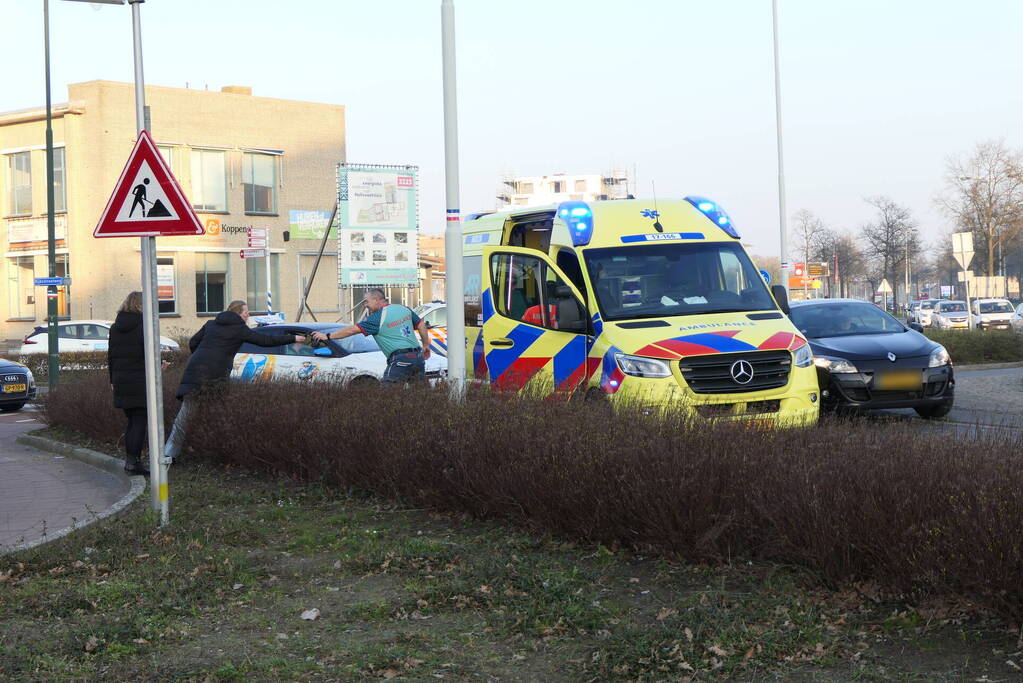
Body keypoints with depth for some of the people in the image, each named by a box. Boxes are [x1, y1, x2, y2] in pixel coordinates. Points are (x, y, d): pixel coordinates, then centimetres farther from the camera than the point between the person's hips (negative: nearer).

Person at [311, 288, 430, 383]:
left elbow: (352, 330, -7)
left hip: (400, 359, -7)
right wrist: (426, 345, 30)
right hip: (418, 357, 7)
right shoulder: (404, 309, 15)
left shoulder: (378, 318, -6)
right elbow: (421, 325, 20)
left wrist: (327, 336, -2)